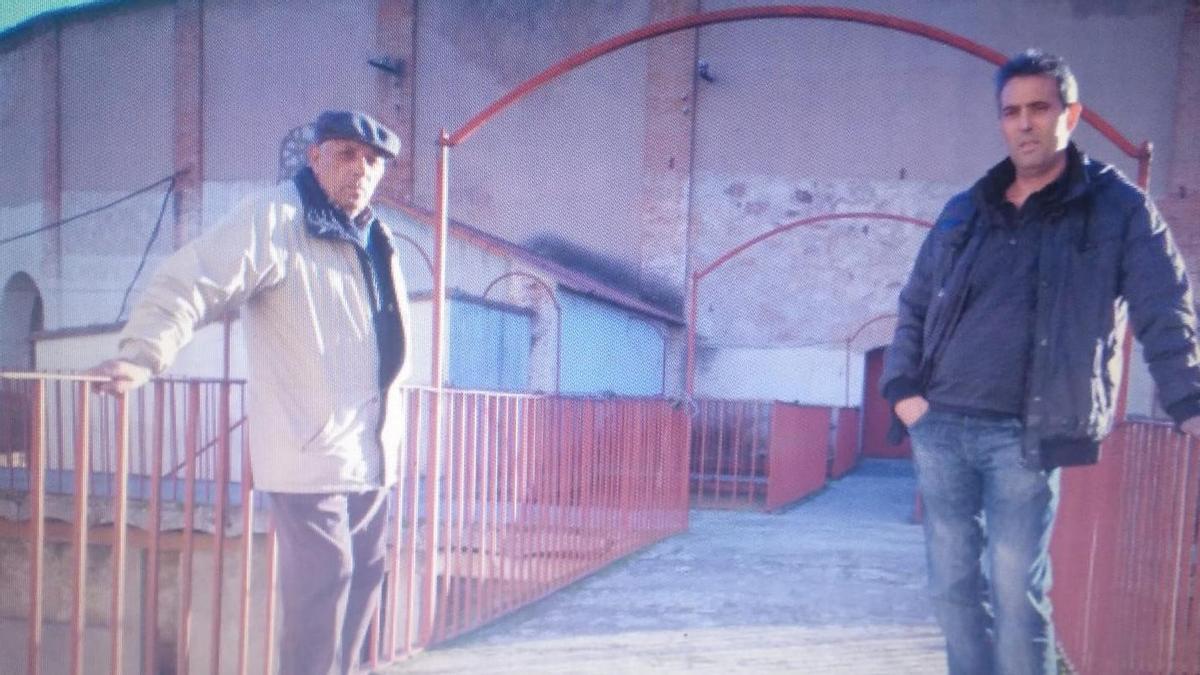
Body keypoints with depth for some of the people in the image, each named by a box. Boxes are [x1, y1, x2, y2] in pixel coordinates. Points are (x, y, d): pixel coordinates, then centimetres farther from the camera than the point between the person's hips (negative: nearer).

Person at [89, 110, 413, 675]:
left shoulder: (371, 238, 15)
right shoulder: (276, 219, -12)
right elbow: (193, 279, -23)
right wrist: (144, 353, -35)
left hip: (367, 449, 9)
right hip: (311, 445, -8)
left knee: (363, 571, 15)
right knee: (322, 576, -7)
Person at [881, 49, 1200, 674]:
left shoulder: (1119, 208, 1)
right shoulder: (963, 211, 13)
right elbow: (914, 305, 17)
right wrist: (903, 387, 3)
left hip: (1025, 436, -4)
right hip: (938, 427, 4)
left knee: (1016, 594, -2)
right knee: (952, 586, 10)